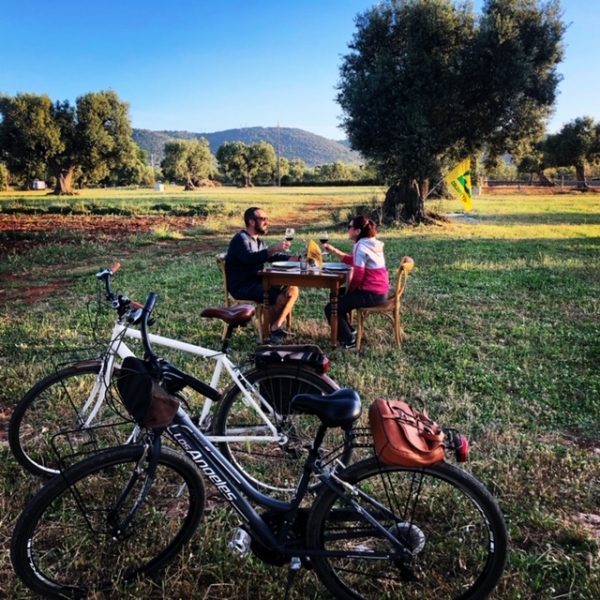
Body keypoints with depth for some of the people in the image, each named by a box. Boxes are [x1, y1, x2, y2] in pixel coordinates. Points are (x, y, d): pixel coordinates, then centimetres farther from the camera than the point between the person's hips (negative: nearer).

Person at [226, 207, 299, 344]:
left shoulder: (258, 240, 15)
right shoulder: (241, 239, -12)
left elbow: (273, 257, 21)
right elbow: (249, 258, -32)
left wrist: (296, 258, 7)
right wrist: (273, 248, -40)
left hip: (256, 282, 9)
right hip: (242, 286, -9)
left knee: (292, 289, -3)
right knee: (281, 296, -24)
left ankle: (276, 327, -4)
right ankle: (269, 329, -2)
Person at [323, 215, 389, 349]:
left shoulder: (361, 247, -18)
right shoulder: (372, 243, 11)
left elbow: (358, 276, -20)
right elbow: (354, 261, 20)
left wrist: (349, 291, -2)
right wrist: (334, 250, 14)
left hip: (371, 294, -10)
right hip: (379, 292, 10)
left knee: (330, 309, -5)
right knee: (338, 295, 27)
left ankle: (348, 341, 1)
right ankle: (349, 330, 31)